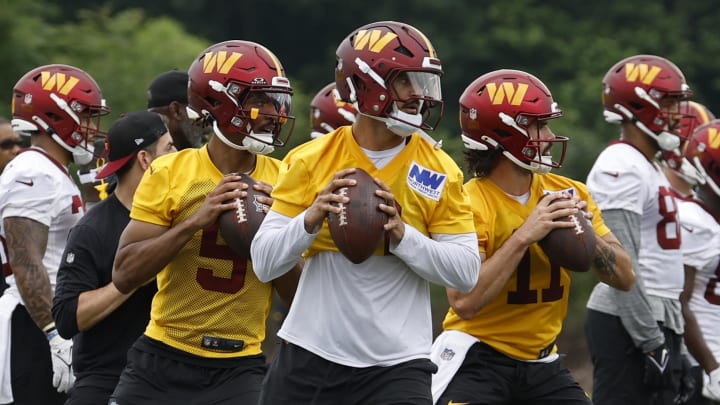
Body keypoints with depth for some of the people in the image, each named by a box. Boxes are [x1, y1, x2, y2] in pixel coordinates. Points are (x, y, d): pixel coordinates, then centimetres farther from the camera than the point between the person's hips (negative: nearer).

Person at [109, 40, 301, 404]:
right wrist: (195, 221, -18)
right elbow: (124, 276, -9)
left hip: (240, 368, 1)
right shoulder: (170, 173, -3)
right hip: (163, 360, -1)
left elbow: (299, 297, 4)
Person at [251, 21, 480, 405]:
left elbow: (466, 271, -6)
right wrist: (311, 218, -18)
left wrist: (402, 233, -19)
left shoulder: (439, 171, -1)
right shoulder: (310, 161, 0)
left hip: (394, 368, -1)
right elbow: (264, 263, -2)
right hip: (309, 357, 1)